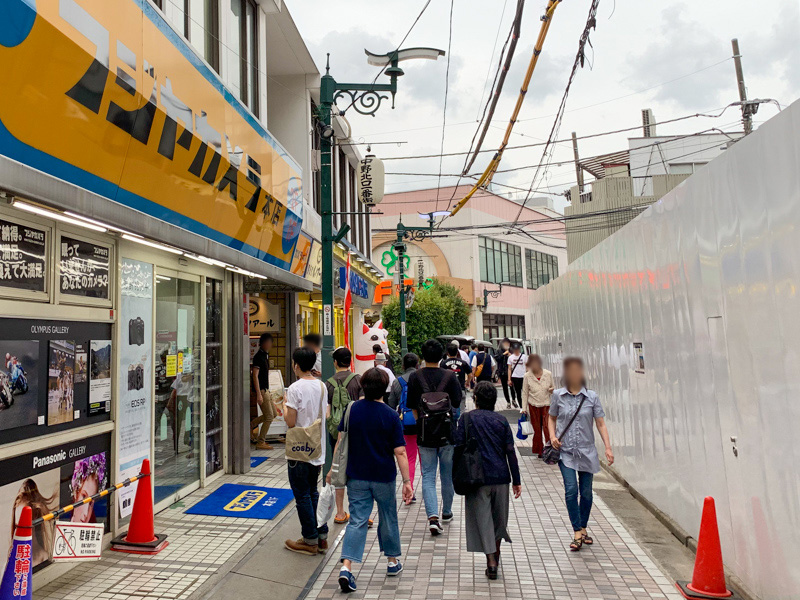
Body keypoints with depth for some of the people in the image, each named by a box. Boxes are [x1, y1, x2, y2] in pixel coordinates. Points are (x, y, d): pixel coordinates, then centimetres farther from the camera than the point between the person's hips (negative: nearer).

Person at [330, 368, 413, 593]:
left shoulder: (352, 410, -5)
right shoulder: (391, 416, -13)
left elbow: (340, 441, 2)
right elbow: (399, 452, -13)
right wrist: (407, 481, -7)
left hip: (356, 477, 2)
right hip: (384, 477, -2)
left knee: (357, 521, 6)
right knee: (388, 518, 17)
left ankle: (346, 567, -6)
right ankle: (393, 561, 33)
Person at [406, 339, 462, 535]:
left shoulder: (415, 376, -4)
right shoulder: (450, 376, -6)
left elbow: (412, 406, 0)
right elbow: (457, 403, -1)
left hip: (425, 433, 0)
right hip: (447, 433, 0)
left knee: (428, 476, 5)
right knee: (447, 475, 16)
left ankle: (433, 516, -9)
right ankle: (446, 512, 31)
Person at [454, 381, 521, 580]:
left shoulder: (466, 418, -4)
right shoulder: (501, 420, 2)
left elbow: (458, 447, -8)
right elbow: (510, 452, 1)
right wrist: (516, 480, 6)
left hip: (477, 478, -3)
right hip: (500, 476, 3)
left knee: (483, 518, 5)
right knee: (499, 516, 20)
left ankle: (491, 562, 2)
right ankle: (496, 553, 37)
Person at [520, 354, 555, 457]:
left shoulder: (548, 374, -4)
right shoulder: (527, 376, -5)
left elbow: (553, 388, 9)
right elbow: (525, 393, 1)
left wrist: (552, 390, -15)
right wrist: (524, 408, 0)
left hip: (546, 404, 0)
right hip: (533, 405, 0)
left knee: (547, 427, -10)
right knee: (537, 429, 8)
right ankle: (540, 451, 22)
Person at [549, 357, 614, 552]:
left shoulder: (592, 397, -3)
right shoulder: (558, 395, -2)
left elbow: (601, 424, -1)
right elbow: (552, 418, 11)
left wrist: (608, 447, -9)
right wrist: (553, 436, -4)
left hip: (587, 451, 1)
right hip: (565, 451, -1)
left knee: (586, 492, 8)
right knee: (571, 490, -12)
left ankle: (583, 528, 29)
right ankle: (577, 533, 1)